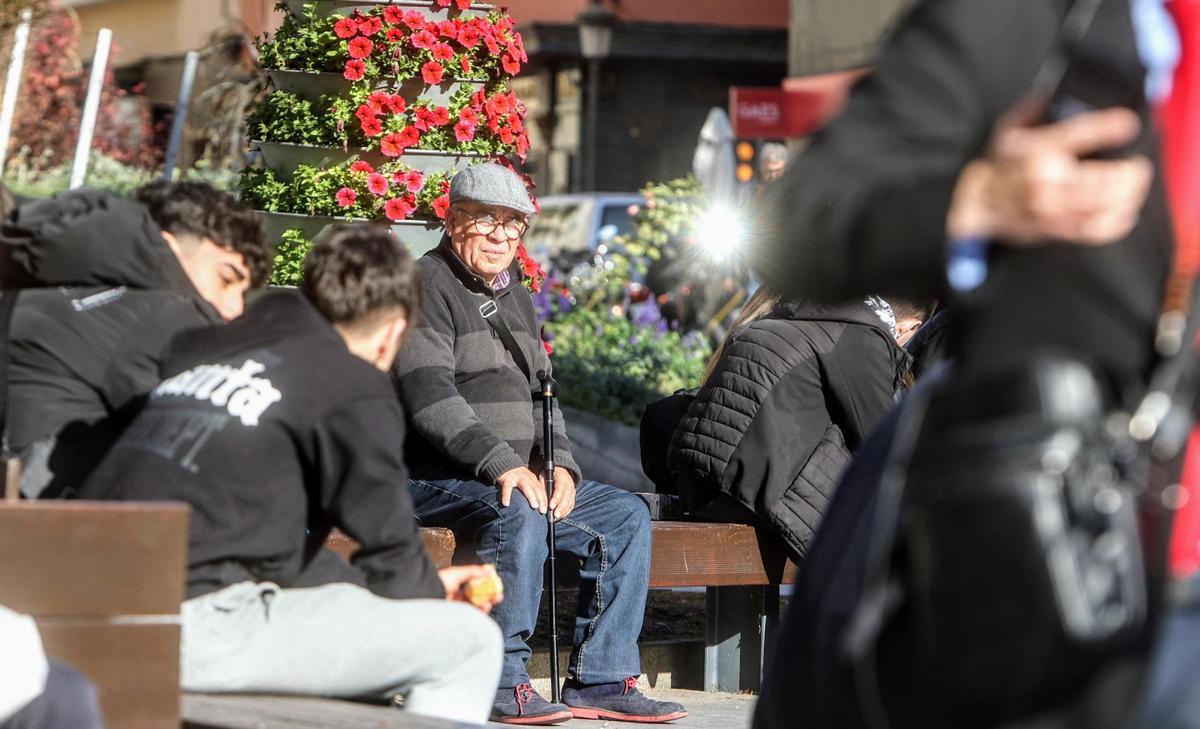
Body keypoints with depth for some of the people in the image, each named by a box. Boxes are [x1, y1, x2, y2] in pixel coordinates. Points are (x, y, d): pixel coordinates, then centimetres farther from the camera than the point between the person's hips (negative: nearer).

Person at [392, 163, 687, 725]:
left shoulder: (514, 297, 21)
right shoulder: (426, 285, -8)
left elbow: (540, 392, 21)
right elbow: (430, 397, -20)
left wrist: (558, 463, 1)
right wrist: (501, 465, -28)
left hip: (515, 476, 9)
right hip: (432, 479, -9)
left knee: (626, 515, 0)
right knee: (519, 512, -36)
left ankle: (600, 680, -2)